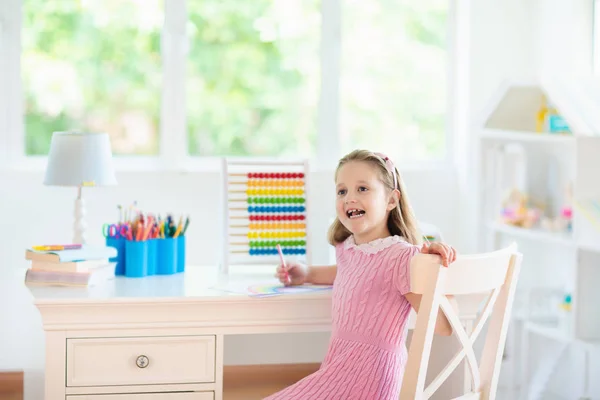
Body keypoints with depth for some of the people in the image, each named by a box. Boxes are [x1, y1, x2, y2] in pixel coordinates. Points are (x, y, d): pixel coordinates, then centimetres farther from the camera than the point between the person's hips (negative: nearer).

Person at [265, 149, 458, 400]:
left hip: (367, 373, -8)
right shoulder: (346, 248, 10)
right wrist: (307, 274, 23)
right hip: (339, 366, 8)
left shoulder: (402, 256, -16)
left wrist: (439, 267, -26)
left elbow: (443, 327, -16)